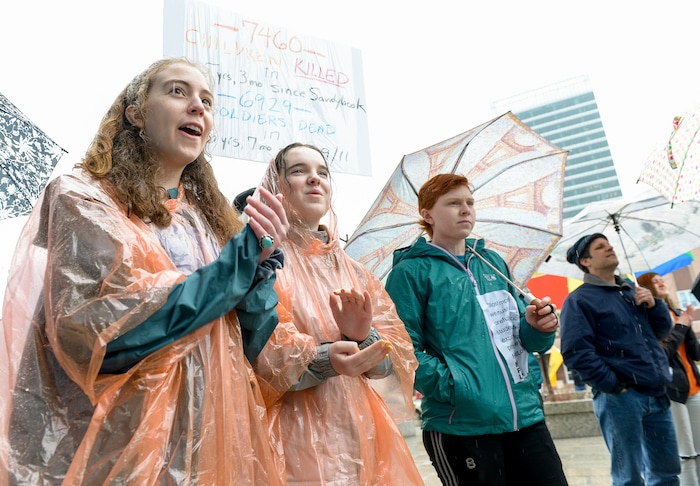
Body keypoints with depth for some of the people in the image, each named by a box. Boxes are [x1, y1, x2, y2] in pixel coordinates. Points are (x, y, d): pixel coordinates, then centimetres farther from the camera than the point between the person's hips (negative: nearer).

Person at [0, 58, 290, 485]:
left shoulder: (210, 216, 8)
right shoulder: (82, 197, -6)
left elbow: (250, 347, 6)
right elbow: (106, 332, -20)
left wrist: (262, 265, -13)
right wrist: (243, 260, -16)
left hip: (212, 441, 6)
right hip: (119, 448, -5)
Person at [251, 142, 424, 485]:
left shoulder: (354, 271, 11)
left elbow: (396, 355, 4)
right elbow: (259, 351, -15)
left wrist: (363, 337, -15)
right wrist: (322, 359, -29)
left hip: (362, 431, 5)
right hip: (299, 437, -5)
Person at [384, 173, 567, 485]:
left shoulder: (493, 262, 15)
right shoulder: (411, 272, -3)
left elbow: (517, 334, 19)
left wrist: (536, 327, -2)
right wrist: (451, 386, -21)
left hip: (526, 415, 5)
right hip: (461, 426, -5)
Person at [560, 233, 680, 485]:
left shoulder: (632, 290, 17)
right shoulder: (579, 300, -6)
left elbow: (662, 331, 20)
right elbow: (575, 352, -15)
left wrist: (654, 304, 2)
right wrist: (613, 386, -17)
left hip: (657, 394, 7)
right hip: (619, 397, -7)